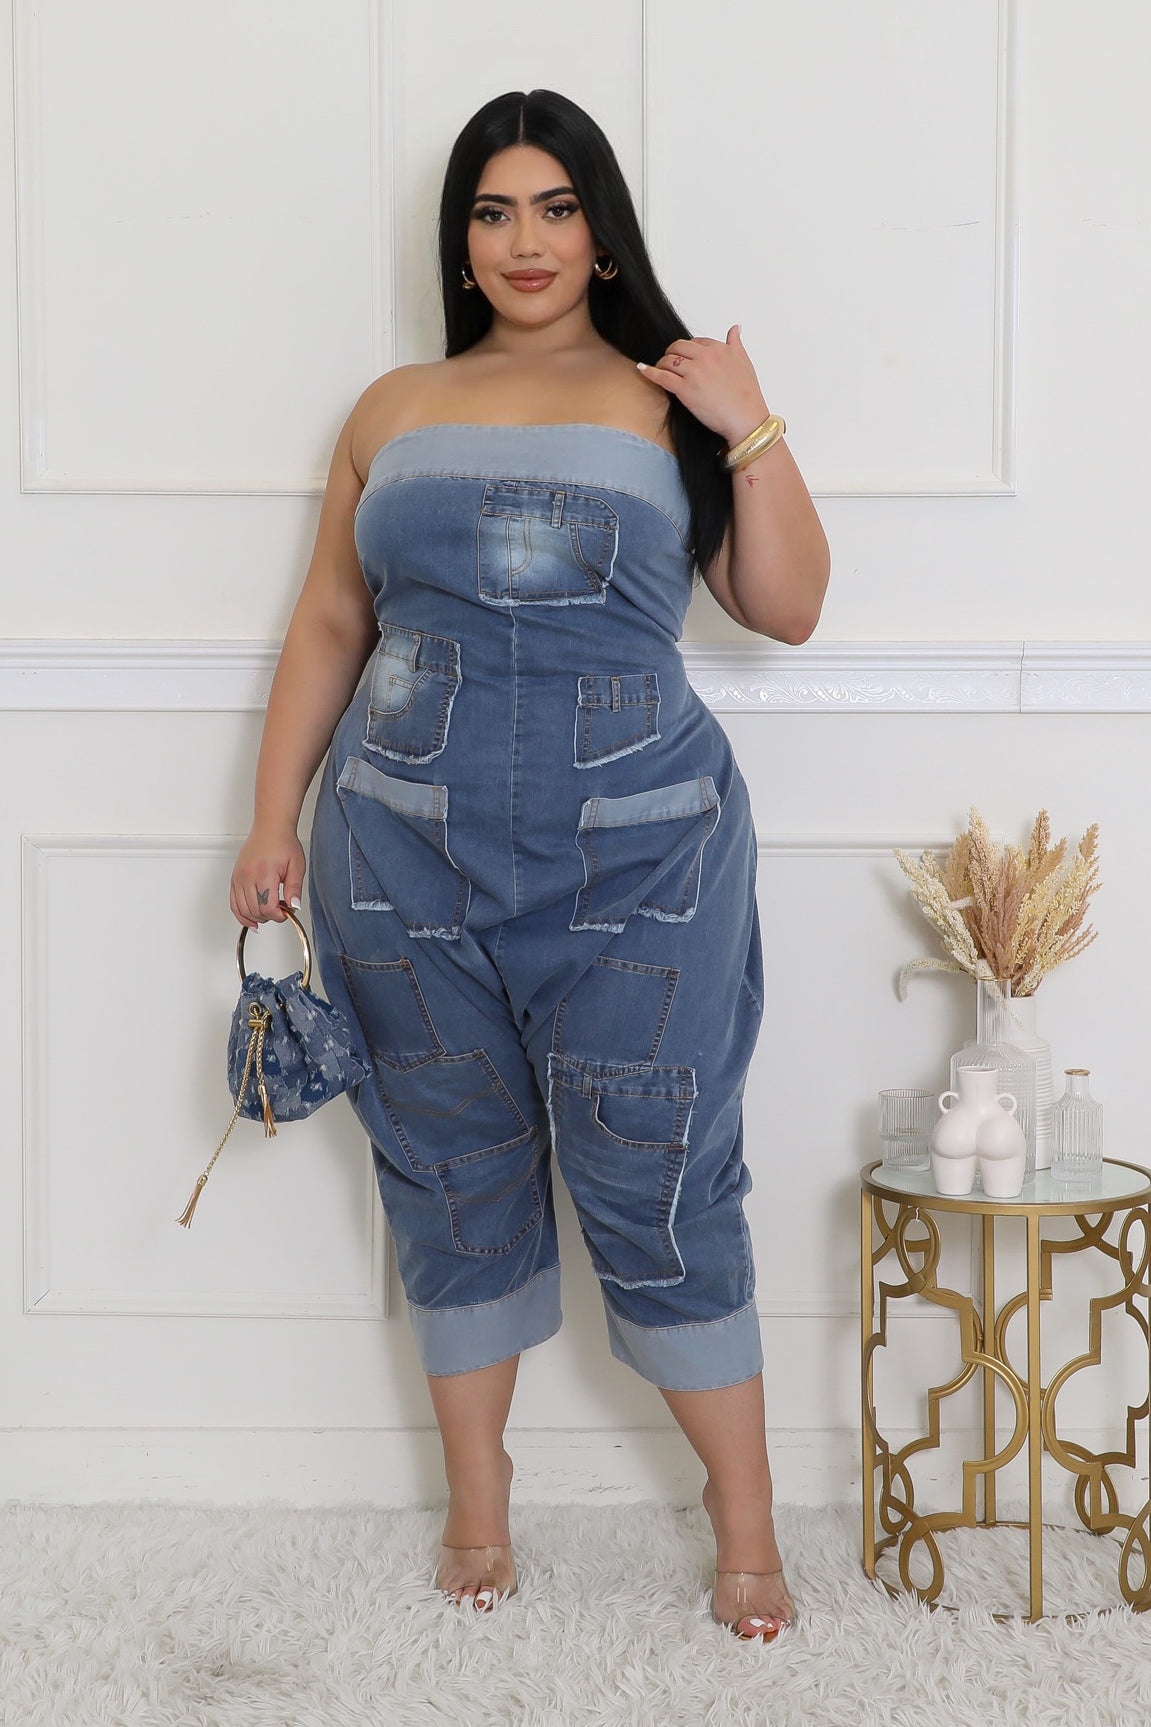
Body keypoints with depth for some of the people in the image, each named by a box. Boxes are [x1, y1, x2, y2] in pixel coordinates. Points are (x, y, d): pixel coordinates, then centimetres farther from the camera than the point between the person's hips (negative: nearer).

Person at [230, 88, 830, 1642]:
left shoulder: (671, 402, 6)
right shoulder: (396, 409, 12)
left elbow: (788, 608, 2)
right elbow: (329, 623, 15)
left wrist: (755, 430, -7)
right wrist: (275, 816, 10)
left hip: (637, 862, -2)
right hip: (408, 855, 3)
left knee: (659, 1188, -1)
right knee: (453, 1177, 11)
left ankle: (747, 1520, 13)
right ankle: (477, 1496, 27)